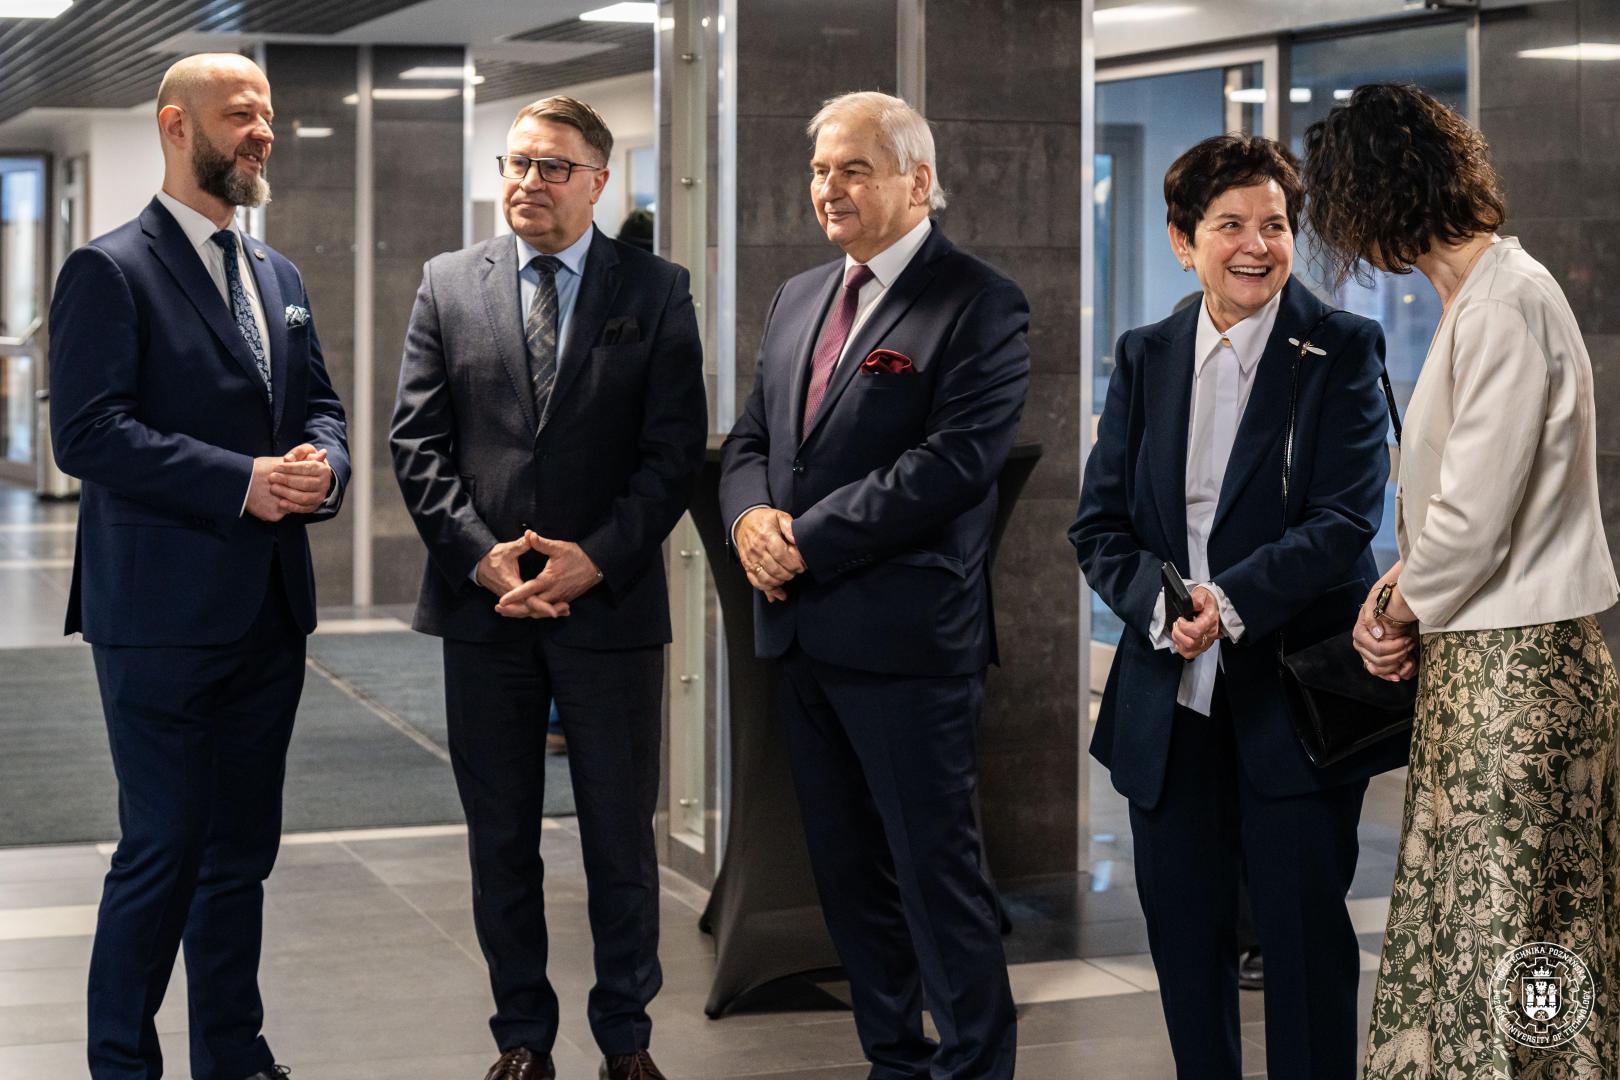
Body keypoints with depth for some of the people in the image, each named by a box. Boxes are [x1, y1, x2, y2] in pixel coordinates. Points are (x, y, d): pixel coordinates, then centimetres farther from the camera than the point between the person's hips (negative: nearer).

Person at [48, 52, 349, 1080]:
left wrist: (321, 466, -5)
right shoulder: (109, 271, -7)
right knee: (164, 849, -3)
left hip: (270, 609, 7)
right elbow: (88, 432, -16)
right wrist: (242, 483, -21)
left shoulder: (278, 275, 16)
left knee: (242, 850, 14)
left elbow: (322, 407, 19)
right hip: (164, 610, -7)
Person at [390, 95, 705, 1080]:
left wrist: (594, 558, -14)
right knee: (501, 841, 9)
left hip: (610, 600, -2)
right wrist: (480, 554, -10)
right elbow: (419, 443, 3)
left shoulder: (656, 293, 2)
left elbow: (675, 450, -4)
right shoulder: (449, 285, 7)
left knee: (622, 839, 6)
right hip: (484, 601, 2)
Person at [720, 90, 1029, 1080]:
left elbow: (953, 463, -18)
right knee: (848, 868, 14)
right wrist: (751, 515, -5)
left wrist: (810, 541, -17)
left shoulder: (979, 304, -8)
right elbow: (752, 436, 18)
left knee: (936, 867, -3)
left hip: (907, 635, -8)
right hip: (803, 629, 8)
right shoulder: (800, 299, 16)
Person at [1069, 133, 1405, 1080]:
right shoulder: (1145, 358, 9)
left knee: (1304, 932, 1)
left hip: (1294, 694, -4)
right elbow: (1100, 524, 5)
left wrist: (1231, 602, -23)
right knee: (1184, 932, 11)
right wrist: (1160, 605, -14)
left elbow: (1346, 517, -12)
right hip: (1169, 697, 4)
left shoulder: (1342, 351, -2)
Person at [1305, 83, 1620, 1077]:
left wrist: (1406, 613, -3)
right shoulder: (1477, 295, 14)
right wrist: (1394, 593, 5)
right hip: (1475, 659, 10)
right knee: (1456, 920, 14)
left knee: (1505, 938, -2)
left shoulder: (1507, 302, -17)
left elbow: (1475, 514, -20)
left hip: (1516, 662, -10)